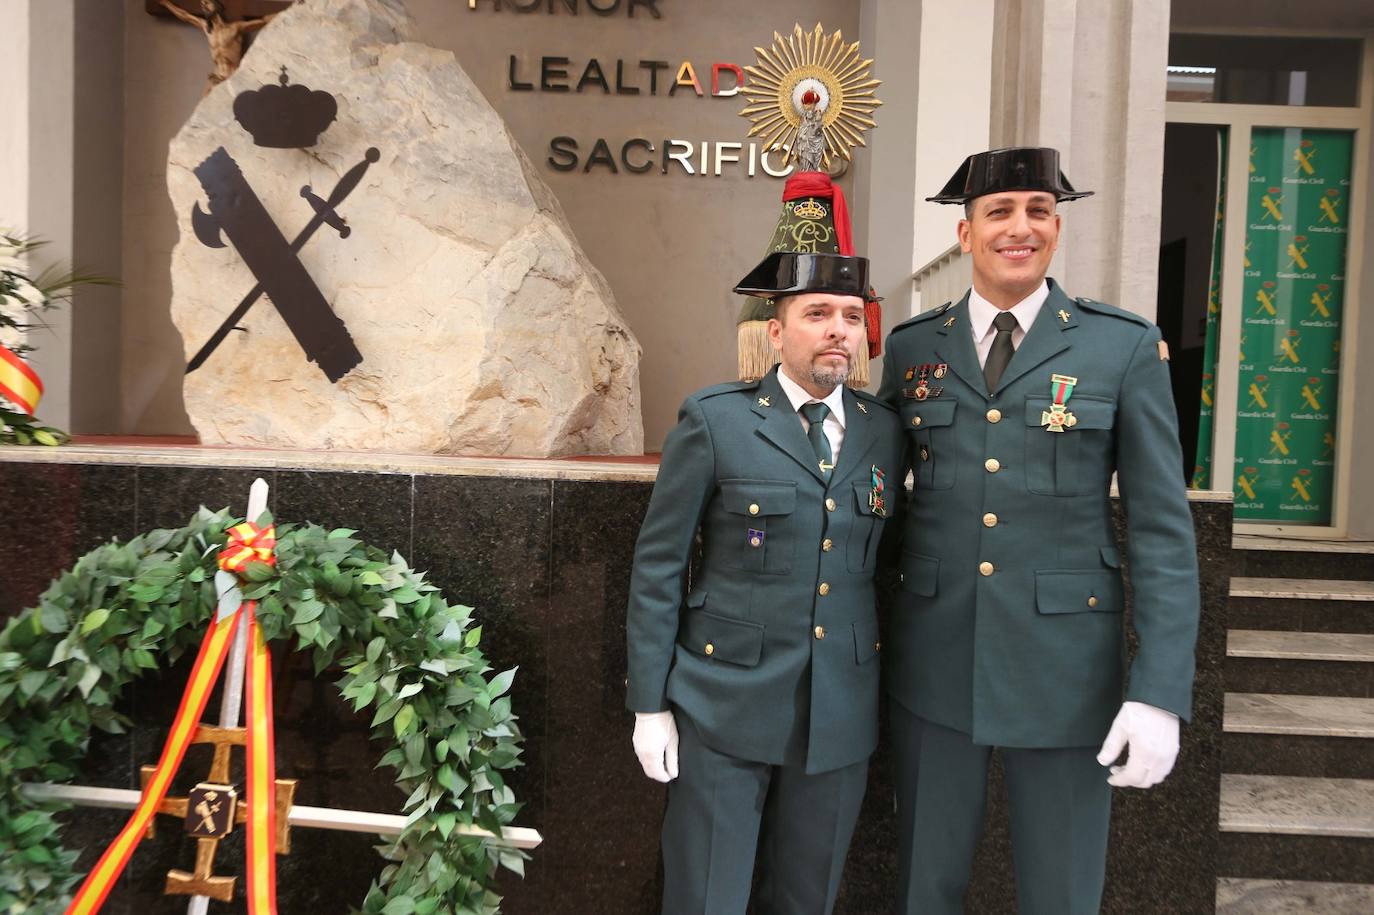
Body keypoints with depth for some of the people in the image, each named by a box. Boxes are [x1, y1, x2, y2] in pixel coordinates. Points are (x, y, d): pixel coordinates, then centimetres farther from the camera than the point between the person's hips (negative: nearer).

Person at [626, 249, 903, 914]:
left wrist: (893, 691, 9)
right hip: (724, 709, -3)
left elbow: (885, 562, 11)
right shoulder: (714, 419, -7)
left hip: (841, 712, 4)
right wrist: (649, 704, -6)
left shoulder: (884, 430, 5)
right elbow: (657, 566, -5)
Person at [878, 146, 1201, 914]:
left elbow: (1164, 530, -5)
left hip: (1065, 663, -2)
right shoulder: (912, 347, 3)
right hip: (933, 662, 2)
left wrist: (1160, 694, -12)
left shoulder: (1127, 348, -4)